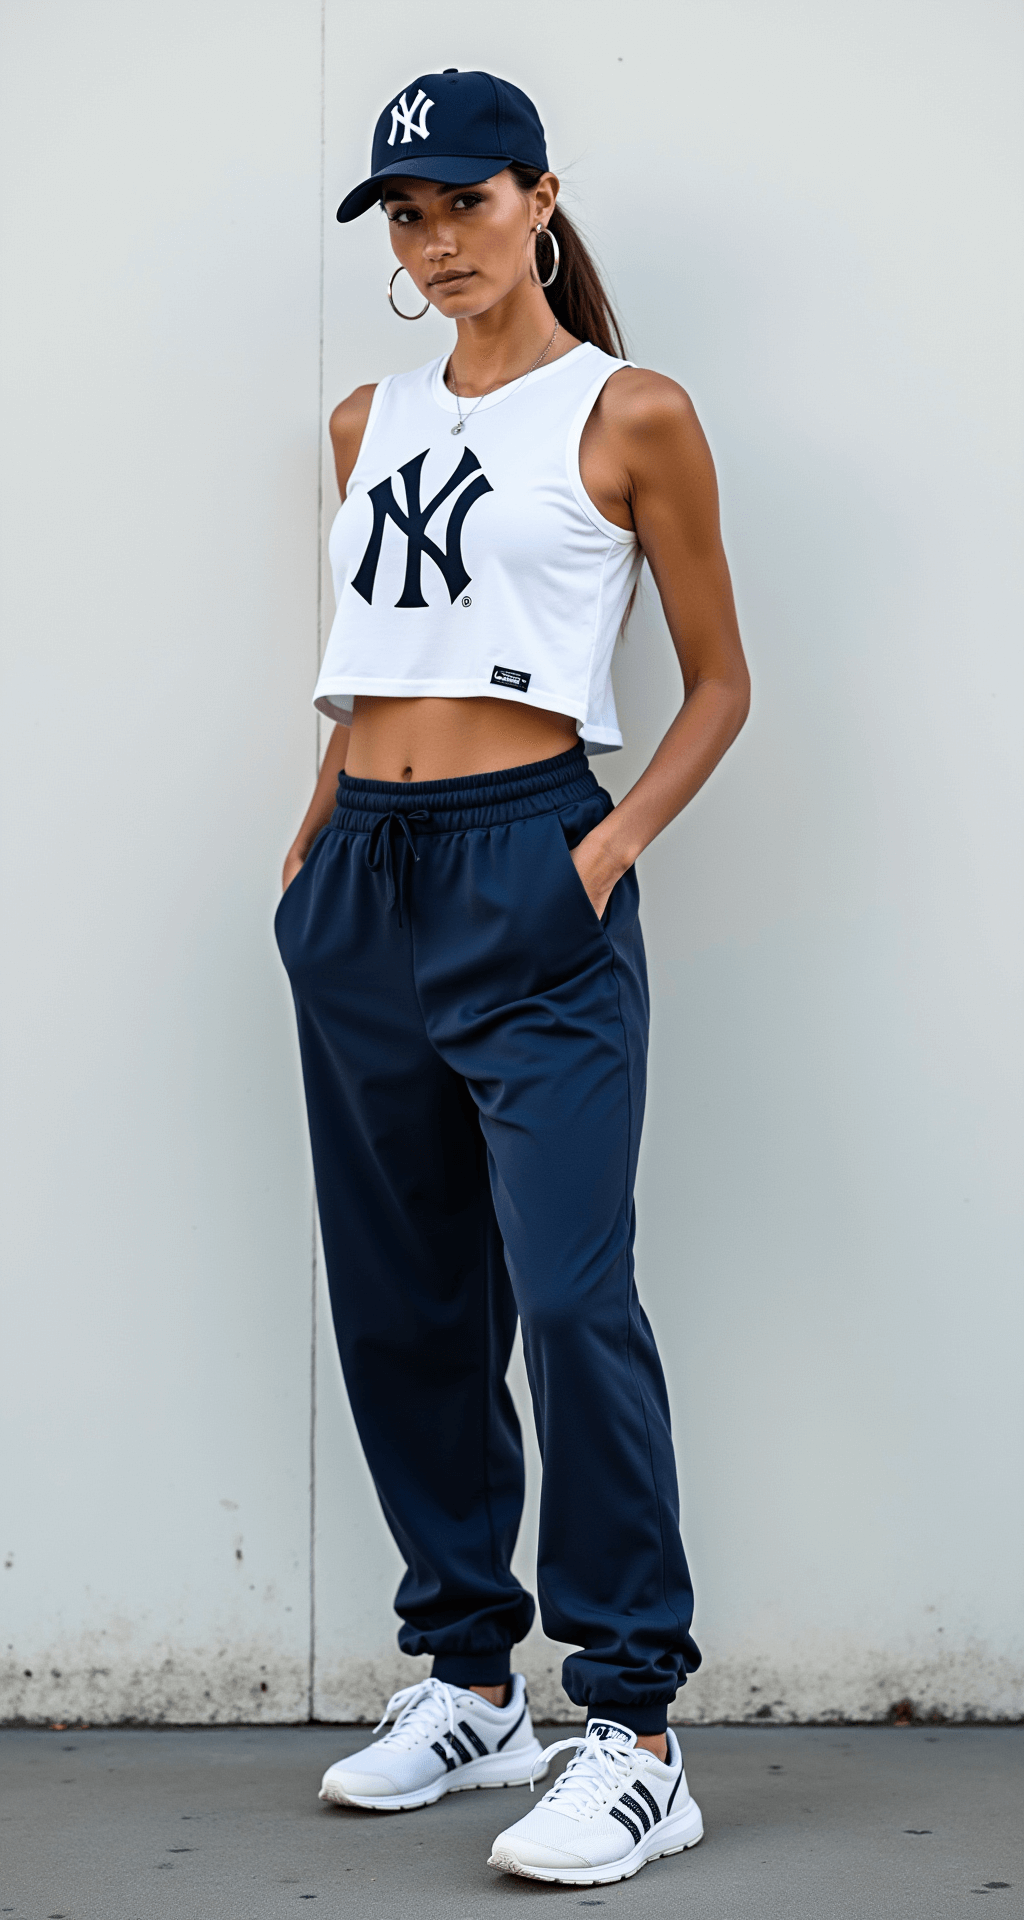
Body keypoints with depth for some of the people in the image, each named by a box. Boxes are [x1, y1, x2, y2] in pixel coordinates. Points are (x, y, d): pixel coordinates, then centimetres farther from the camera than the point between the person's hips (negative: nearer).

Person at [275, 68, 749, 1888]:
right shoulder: (369, 424, 16)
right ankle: (468, 1678, 21)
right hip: (361, 884, 6)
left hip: (525, 872, -6)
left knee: (569, 1292, -14)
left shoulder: (630, 415, 1)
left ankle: (635, 1733, -8)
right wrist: (314, 836, 11)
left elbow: (717, 679, 3)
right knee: (400, 1306, 9)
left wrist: (615, 846, -11)